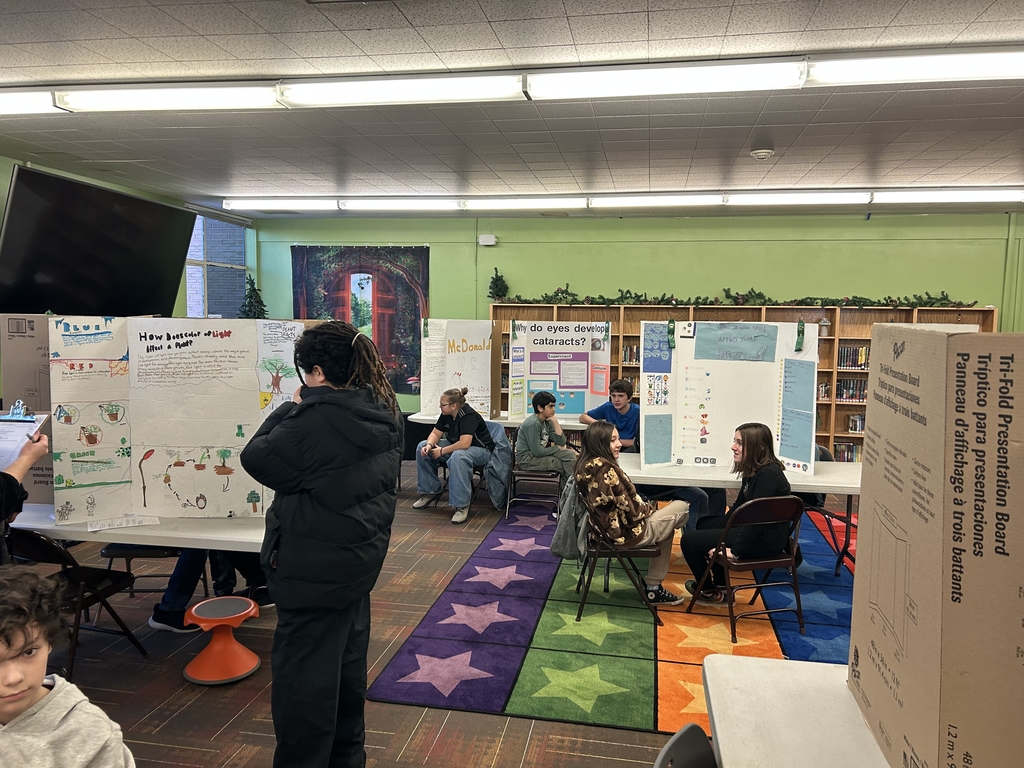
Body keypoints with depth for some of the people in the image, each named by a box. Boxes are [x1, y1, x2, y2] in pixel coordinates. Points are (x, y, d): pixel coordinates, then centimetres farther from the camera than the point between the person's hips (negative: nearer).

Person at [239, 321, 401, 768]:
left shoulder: (316, 419, -26)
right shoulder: (383, 412, 0)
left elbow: (256, 459, -16)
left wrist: (291, 409, -6)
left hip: (313, 566, -9)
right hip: (360, 557, 9)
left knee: (303, 670, 7)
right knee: (348, 658, 22)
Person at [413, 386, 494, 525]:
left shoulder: (468, 416, -28)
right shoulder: (446, 415, -5)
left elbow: (464, 444, -37)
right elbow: (435, 433, 5)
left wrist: (442, 451, -27)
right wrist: (429, 445, -18)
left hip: (480, 450, -9)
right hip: (455, 446, 9)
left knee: (458, 456, -43)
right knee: (423, 446, -2)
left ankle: (462, 505, -36)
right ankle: (430, 491, 8)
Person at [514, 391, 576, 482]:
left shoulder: (547, 422, 7)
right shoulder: (533, 423, -19)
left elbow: (561, 442, 4)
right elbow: (537, 451, -22)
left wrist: (555, 423, -6)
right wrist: (557, 448, -9)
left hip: (540, 454, 9)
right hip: (527, 460, -9)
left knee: (570, 454, -4)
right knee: (567, 465, -13)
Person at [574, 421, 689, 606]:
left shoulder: (584, 465, 0)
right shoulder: (606, 469, -28)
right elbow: (631, 509, -21)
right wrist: (651, 509, -1)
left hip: (604, 529, 9)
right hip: (627, 531, -9)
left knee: (664, 521, 28)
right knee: (681, 507, 8)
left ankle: (654, 588, 26)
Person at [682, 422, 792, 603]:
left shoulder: (768, 475, -25)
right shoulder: (752, 470, 5)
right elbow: (738, 507, 13)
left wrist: (735, 550, -22)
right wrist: (717, 534, 11)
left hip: (765, 540, -10)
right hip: (750, 528, 10)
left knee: (690, 541, -10)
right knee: (704, 525, 28)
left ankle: (709, 590, 15)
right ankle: (721, 584, 33)